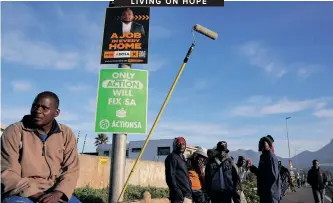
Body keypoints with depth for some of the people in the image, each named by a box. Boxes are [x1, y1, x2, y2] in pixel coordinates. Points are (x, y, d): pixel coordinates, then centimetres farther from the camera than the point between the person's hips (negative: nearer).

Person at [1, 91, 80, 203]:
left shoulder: (67, 134, 1)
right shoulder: (14, 132, -5)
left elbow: (71, 169, 0)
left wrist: (58, 193, -19)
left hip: (53, 193, 3)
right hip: (21, 193, -2)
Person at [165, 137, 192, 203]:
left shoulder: (182, 157, 20)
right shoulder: (172, 157, -8)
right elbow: (170, 176, -16)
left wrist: (189, 191, 19)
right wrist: (176, 190, -22)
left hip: (187, 194, 9)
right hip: (179, 194, -9)